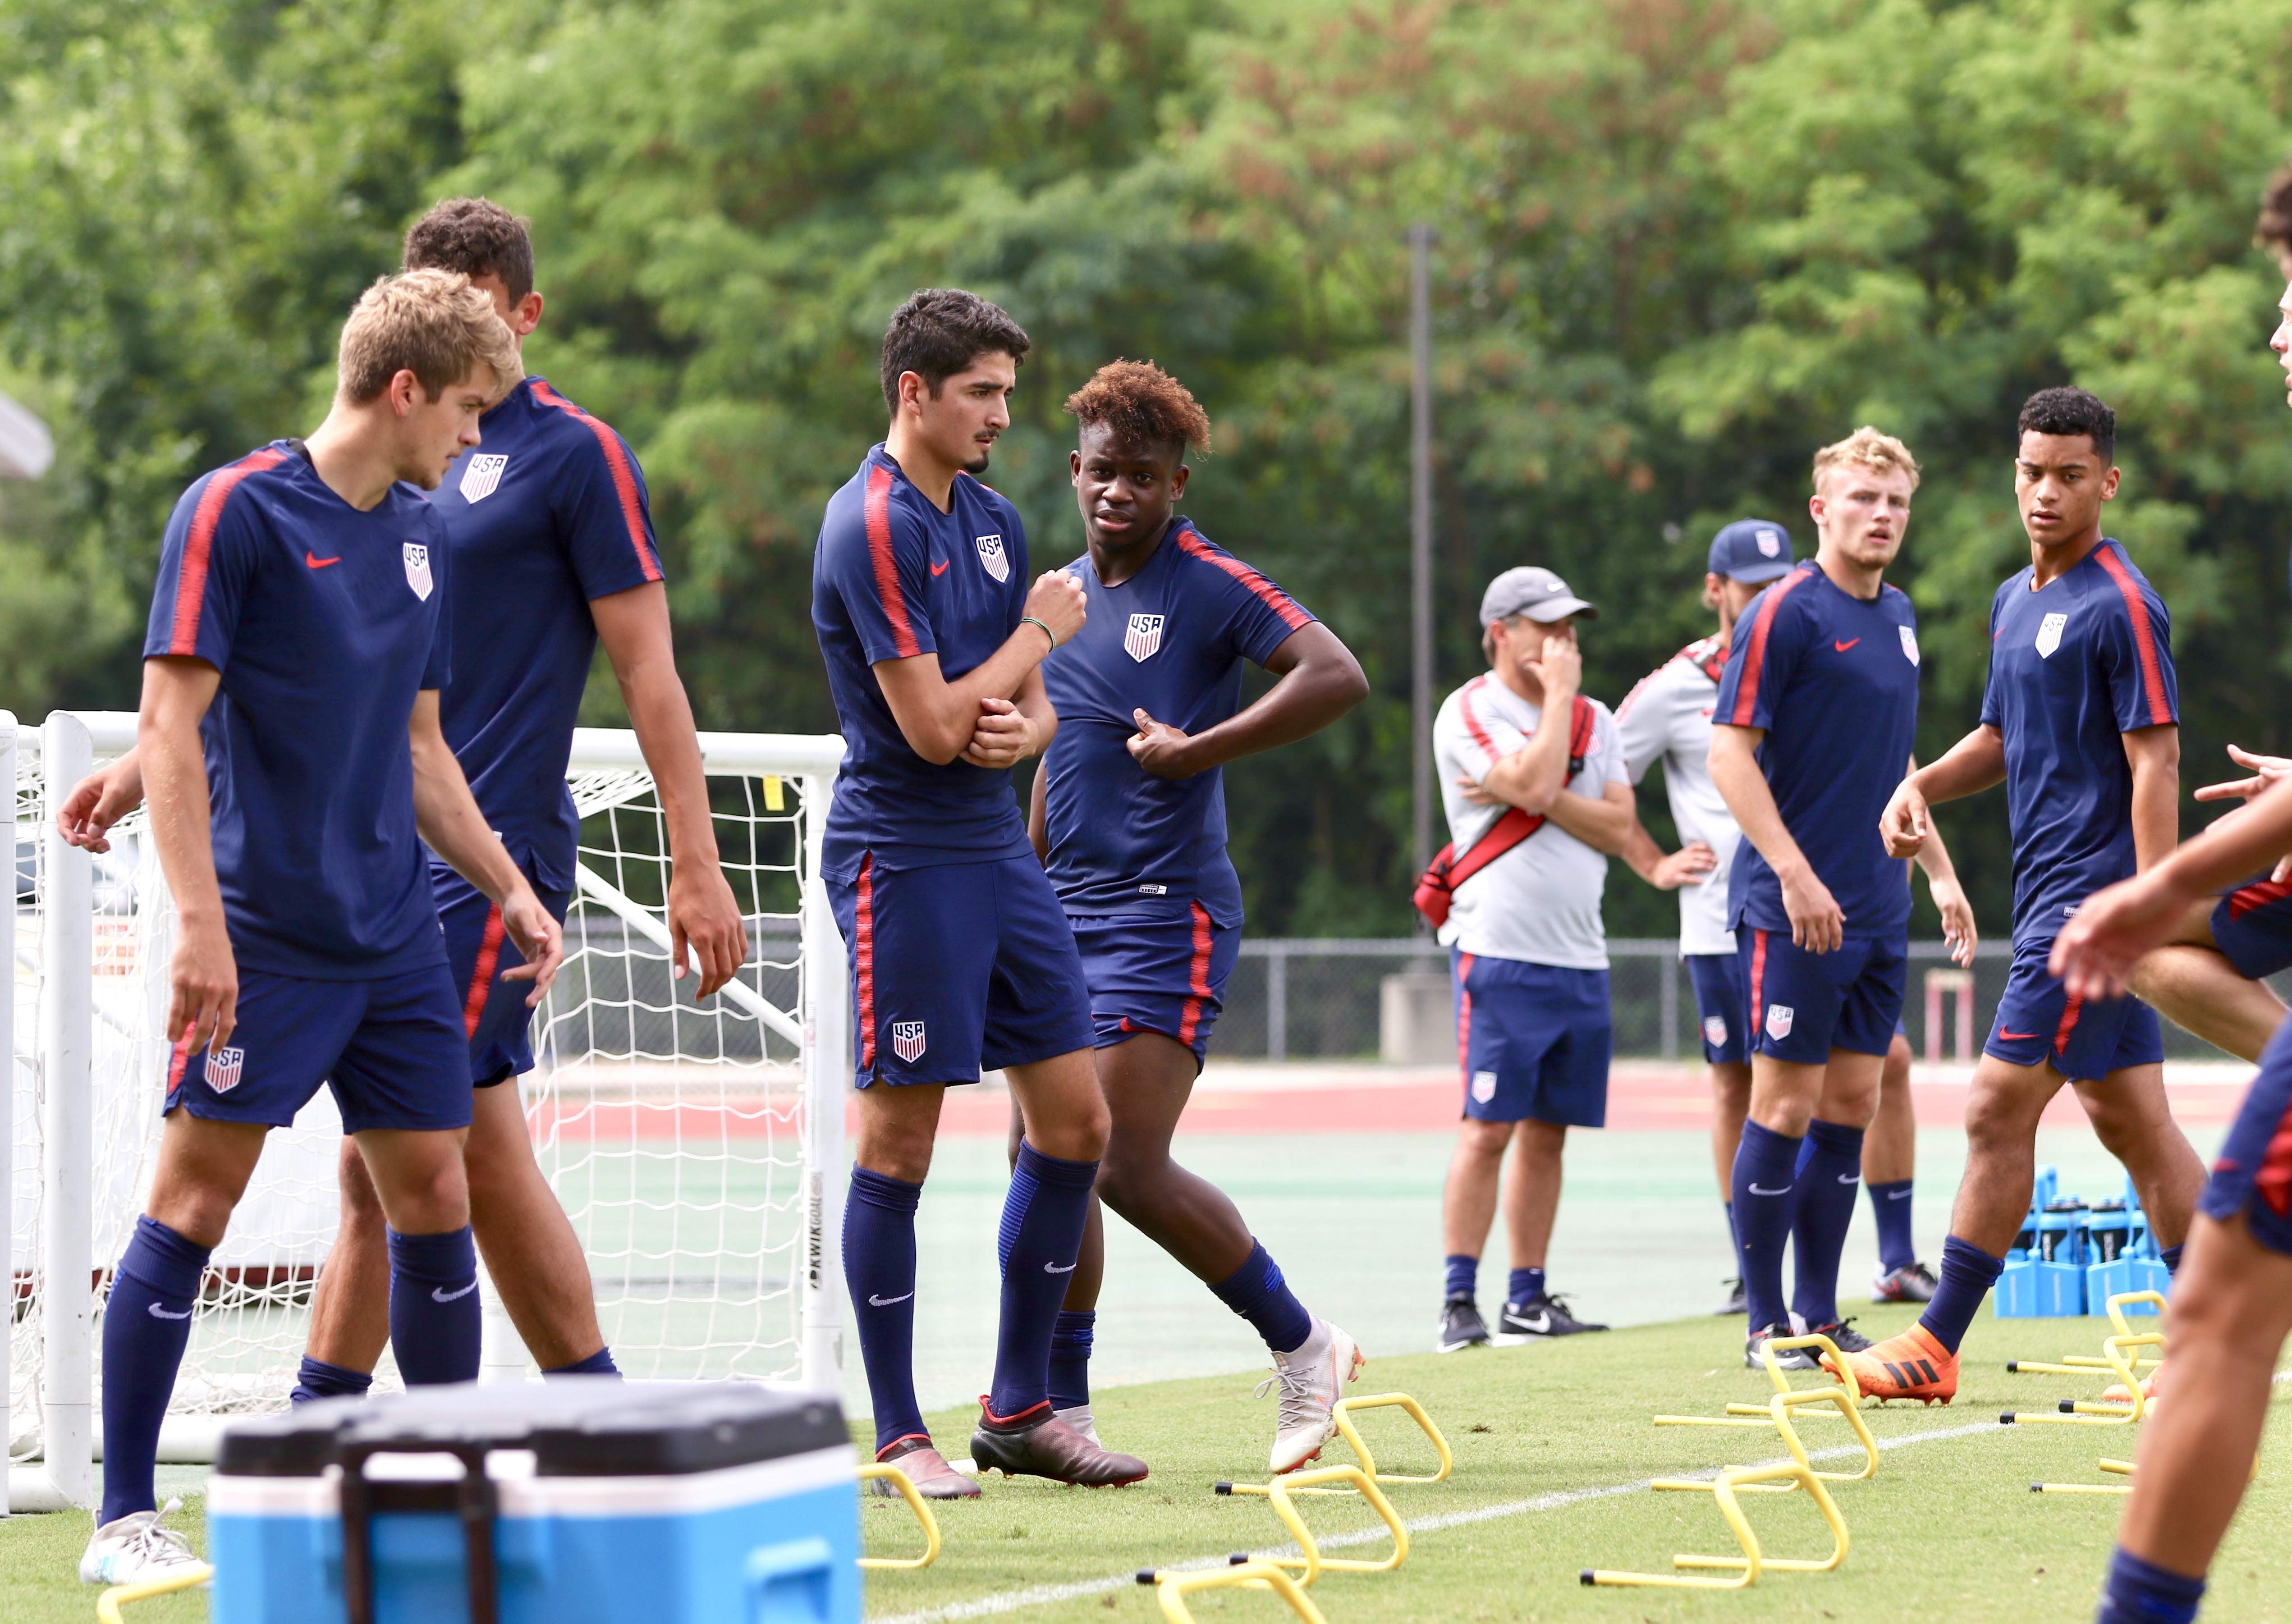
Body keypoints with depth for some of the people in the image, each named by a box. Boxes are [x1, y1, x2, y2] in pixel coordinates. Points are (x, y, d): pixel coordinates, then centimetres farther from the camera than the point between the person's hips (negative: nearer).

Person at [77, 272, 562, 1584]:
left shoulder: (423, 535, 13)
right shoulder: (237, 512, -8)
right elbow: (172, 719, -12)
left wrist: (509, 888, 19)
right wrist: (197, 916, -18)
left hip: (396, 934, 7)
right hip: (265, 933, -7)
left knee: (435, 1192, 6)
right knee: (197, 1195, -6)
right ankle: (126, 1522, -1)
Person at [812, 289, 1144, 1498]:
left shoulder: (993, 522, 13)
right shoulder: (872, 527, -14)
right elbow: (933, 727, -18)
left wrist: (1020, 727, -8)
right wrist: (1038, 630, -5)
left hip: (1001, 850, 9)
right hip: (902, 860, -8)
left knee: (1075, 1124, 7)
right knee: (898, 1144, -4)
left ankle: (1019, 1409, 16)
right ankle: (897, 1435, 3)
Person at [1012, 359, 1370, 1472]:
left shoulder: (1208, 584, -9)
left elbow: (1338, 677, -22)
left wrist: (1199, 749, -23)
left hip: (1165, 915, -7)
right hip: (1069, 914, 7)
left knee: (1128, 1169, -13)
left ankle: (1304, 1347, 5)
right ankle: (1061, 1409, 14)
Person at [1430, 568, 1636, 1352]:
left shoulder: (1594, 720, 15)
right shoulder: (1470, 712, -4)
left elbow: (1618, 828, 4)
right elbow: (1535, 784, -20)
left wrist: (1541, 800, -10)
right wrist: (1559, 692, -9)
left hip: (1580, 958, 6)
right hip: (1500, 953, -6)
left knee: (1547, 1132, 7)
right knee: (1488, 1129, -10)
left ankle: (1528, 1298, 13)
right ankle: (1459, 1301, -8)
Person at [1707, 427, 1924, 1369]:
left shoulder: (1898, 617, 14)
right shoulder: (1787, 612, -9)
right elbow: (1730, 754, -14)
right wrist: (1796, 875, -20)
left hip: (1879, 911, 7)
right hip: (1794, 907, -7)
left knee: (1851, 1107, 8)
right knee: (1786, 1107, -3)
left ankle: (1820, 1317, 14)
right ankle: (1767, 1324, 3)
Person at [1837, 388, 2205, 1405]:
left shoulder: (2120, 605, -12)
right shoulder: (2015, 601, 15)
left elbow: (2156, 762, -15)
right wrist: (1922, 786, 7)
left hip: (2090, 898, -9)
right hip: (2049, 892, 9)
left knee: (1999, 1110, -7)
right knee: (2131, 1121, 8)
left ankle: (1938, 1348, -2)